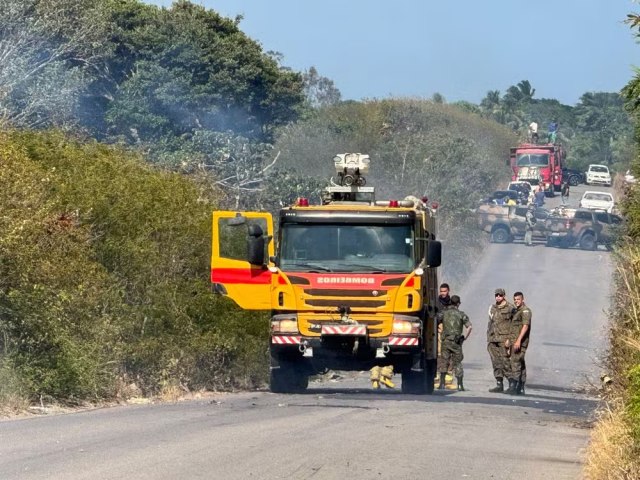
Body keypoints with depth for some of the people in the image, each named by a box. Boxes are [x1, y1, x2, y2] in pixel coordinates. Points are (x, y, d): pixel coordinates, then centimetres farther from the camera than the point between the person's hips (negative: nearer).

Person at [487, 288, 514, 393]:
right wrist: (488, 339, 16)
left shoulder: (510, 308, -3)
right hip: (493, 340, 6)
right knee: (496, 363, 4)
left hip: (504, 340, -6)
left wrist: (510, 339, -15)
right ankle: (499, 385, 7)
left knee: (505, 362, -9)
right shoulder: (492, 308, 16)